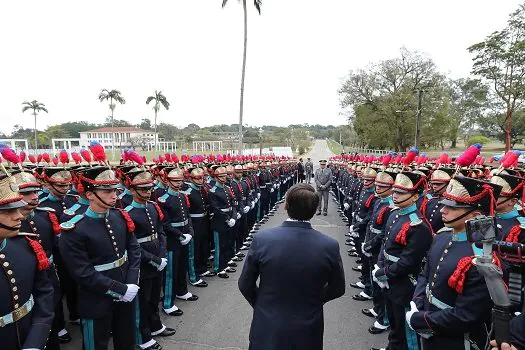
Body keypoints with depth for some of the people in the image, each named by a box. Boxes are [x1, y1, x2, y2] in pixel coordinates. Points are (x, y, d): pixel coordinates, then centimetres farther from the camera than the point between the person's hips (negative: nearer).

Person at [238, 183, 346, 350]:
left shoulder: (262, 239, -19)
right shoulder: (330, 246, -18)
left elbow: (245, 284, -7)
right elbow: (337, 289, -2)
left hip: (267, 328, 0)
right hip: (308, 332, 1)